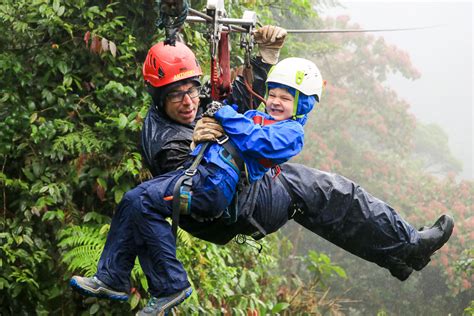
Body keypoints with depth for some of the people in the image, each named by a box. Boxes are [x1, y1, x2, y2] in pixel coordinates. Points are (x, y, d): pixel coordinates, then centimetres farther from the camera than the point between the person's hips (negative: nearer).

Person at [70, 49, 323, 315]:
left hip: (218, 182, -10)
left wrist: (225, 113, -6)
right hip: (200, 172, 10)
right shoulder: (258, 117, 27)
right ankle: (112, 278, 7)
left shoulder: (292, 131, 0)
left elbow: (253, 141, -15)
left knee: (145, 203, -22)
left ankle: (170, 287, -18)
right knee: (132, 201, 4)